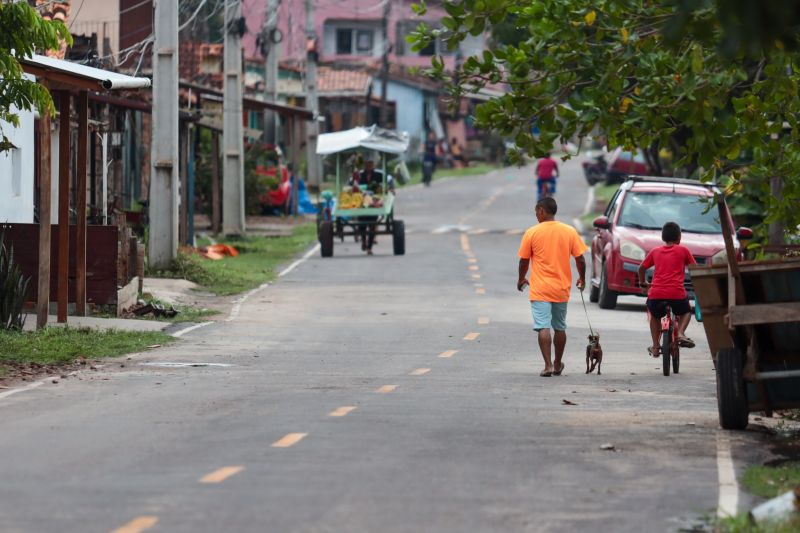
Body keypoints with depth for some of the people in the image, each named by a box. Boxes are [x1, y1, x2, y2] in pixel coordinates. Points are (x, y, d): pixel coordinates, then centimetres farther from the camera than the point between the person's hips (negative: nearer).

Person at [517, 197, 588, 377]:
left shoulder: (532, 233, -7)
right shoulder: (570, 232, -1)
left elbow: (524, 261, 0)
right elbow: (580, 259, 2)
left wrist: (521, 279, 18)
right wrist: (582, 278, 19)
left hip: (540, 289, -3)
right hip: (561, 289, 3)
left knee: (543, 327, -6)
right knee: (560, 328, 16)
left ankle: (548, 365, -16)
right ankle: (558, 365, 27)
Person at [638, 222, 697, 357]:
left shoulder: (655, 251, 16)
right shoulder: (683, 250, 10)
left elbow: (641, 268, 24)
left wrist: (643, 283, 41)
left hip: (655, 294, 2)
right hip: (677, 293, -2)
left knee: (654, 315, 32)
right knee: (686, 312, 28)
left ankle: (655, 346, 24)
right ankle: (680, 333, 1)